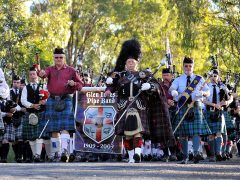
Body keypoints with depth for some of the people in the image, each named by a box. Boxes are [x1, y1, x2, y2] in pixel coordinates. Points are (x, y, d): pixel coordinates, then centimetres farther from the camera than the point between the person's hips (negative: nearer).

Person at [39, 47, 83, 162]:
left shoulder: (71, 70, 9)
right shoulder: (50, 69, 12)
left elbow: (80, 85, 12)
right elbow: (45, 74, -11)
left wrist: (74, 84, -11)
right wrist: (41, 73, -36)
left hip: (66, 100, -3)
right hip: (52, 101, 3)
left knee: (65, 127, -15)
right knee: (54, 129, 5)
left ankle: (65, 151, -26)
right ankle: (55, 153, 12)